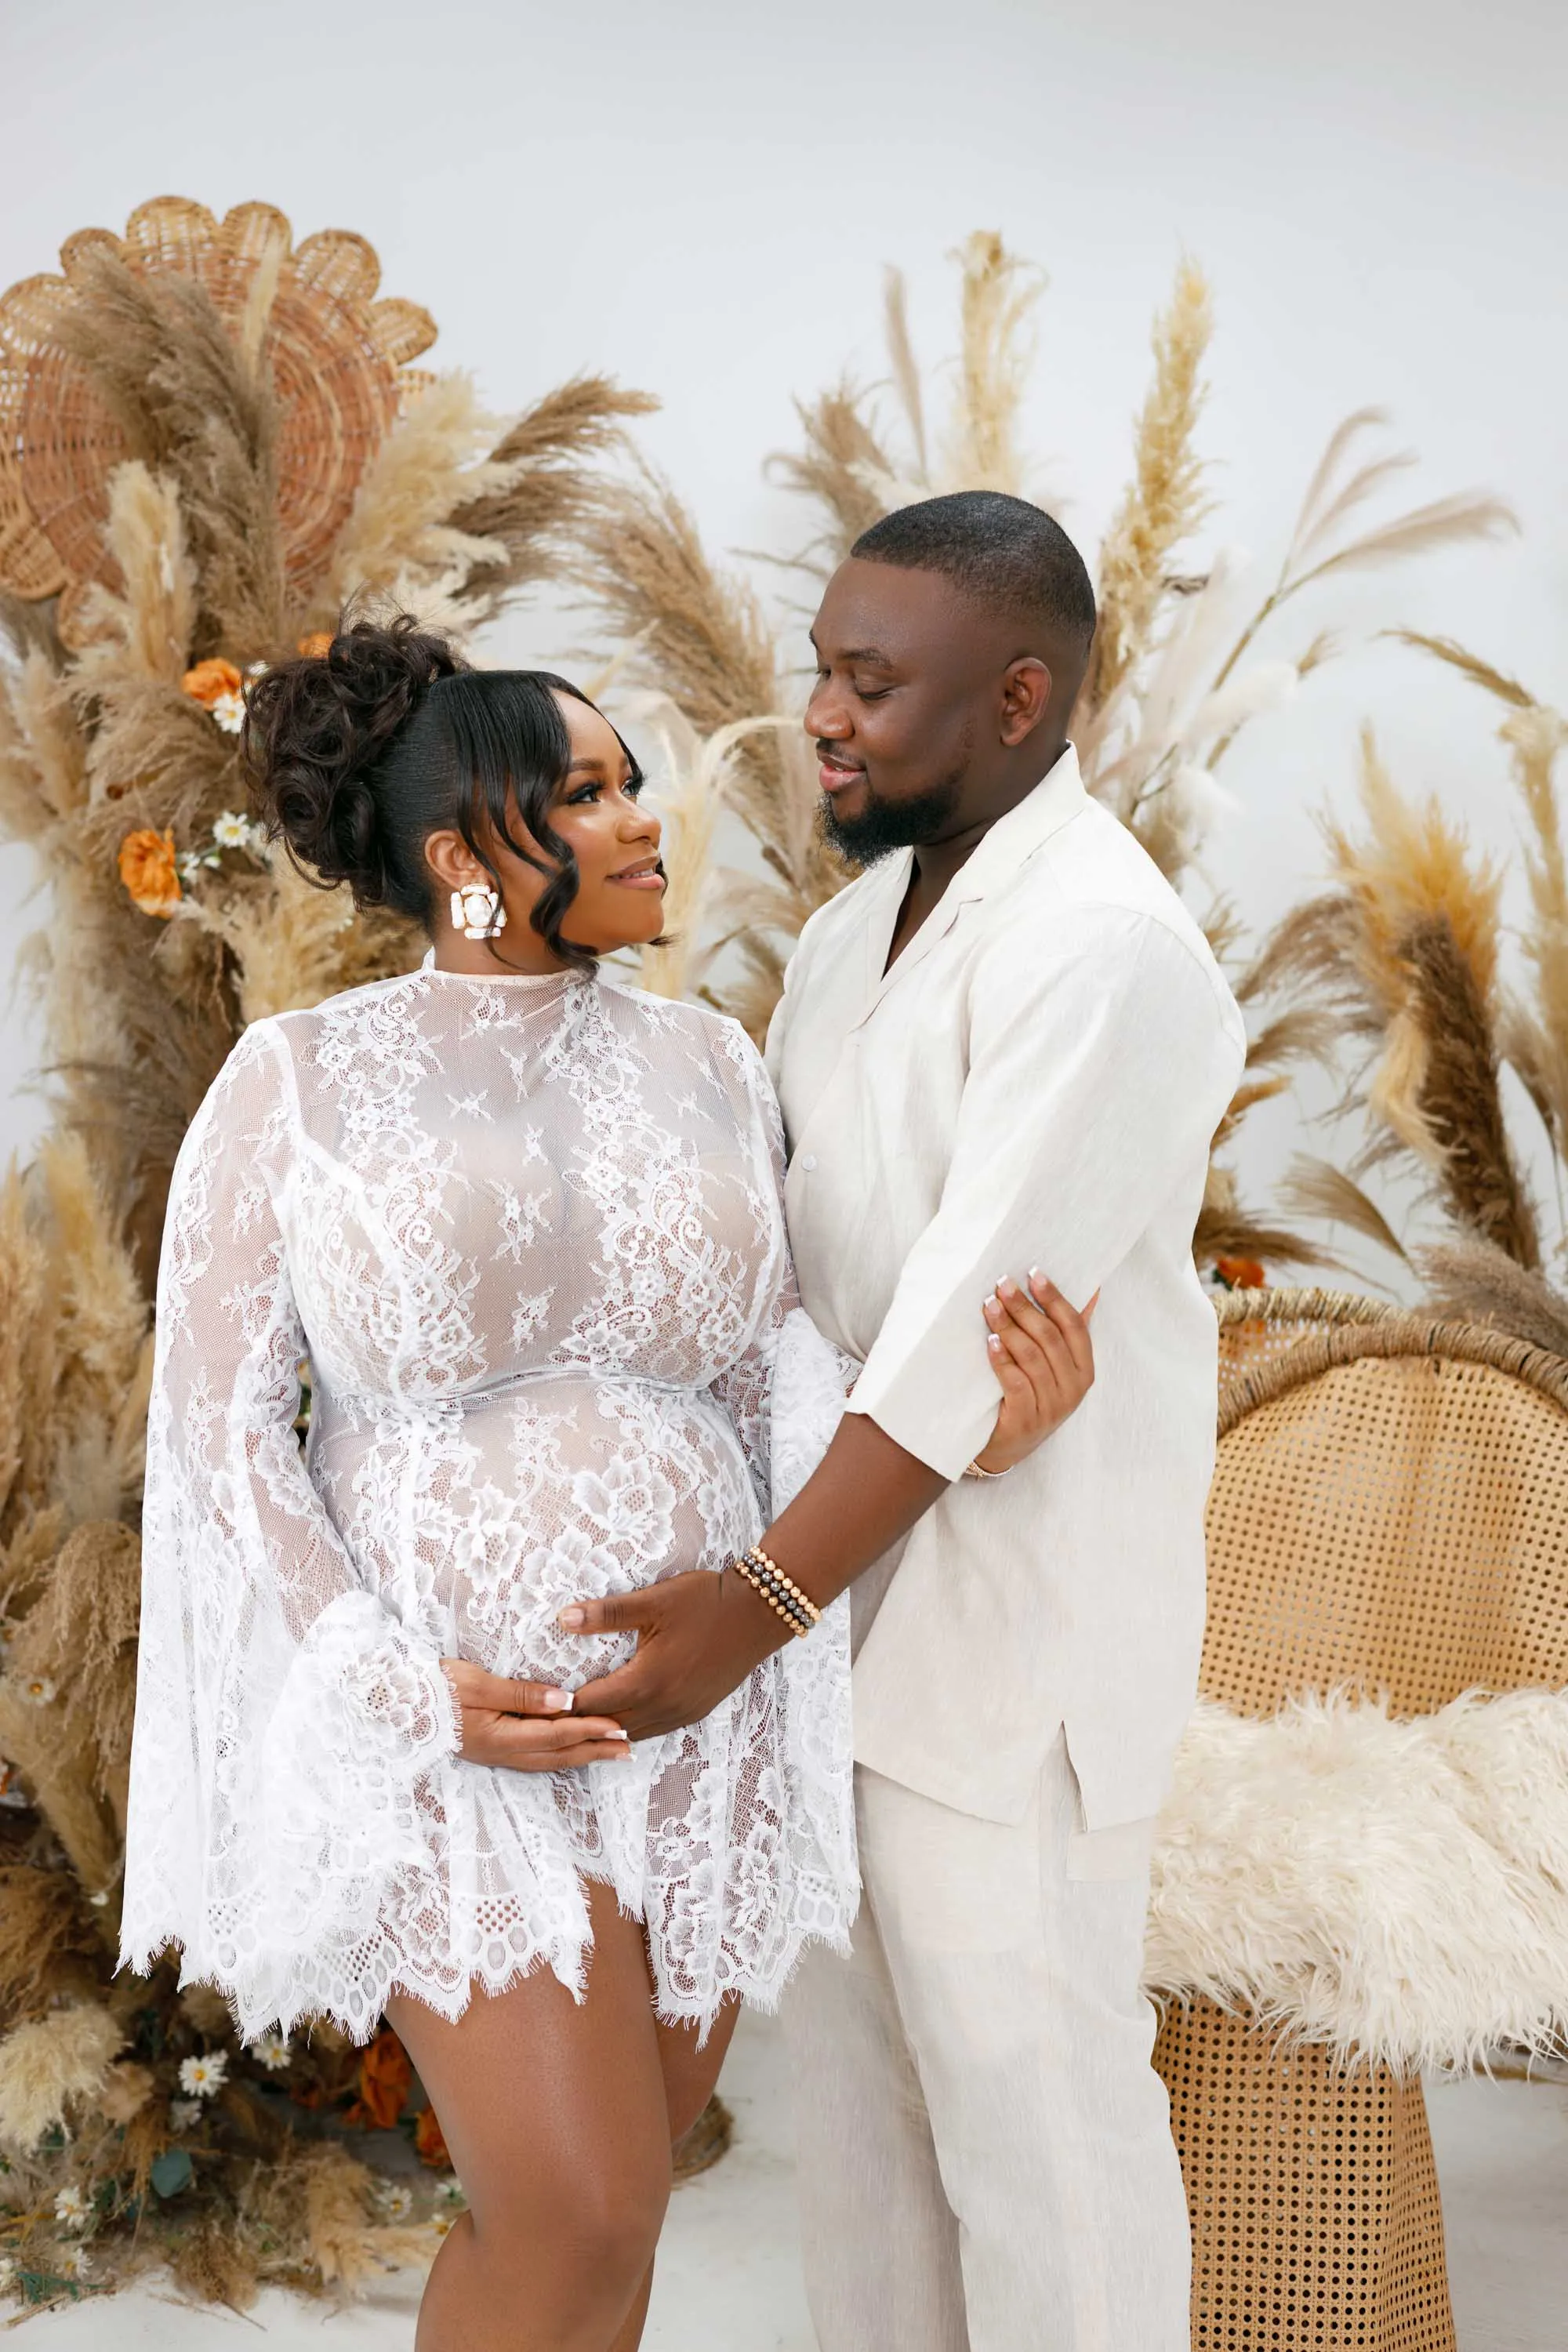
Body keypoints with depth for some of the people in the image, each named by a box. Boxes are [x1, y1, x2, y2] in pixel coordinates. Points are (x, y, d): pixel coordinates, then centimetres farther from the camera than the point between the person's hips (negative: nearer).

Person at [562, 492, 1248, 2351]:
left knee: (1026, 2092, 5)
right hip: (843, 1597, 8)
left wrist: (752, 1610, -23)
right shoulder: (850, 930, 10)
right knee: (857, 2065, 18)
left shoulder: (1104, 947, -18)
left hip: (1011, 1630, -8)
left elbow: (968, 1334, -23)